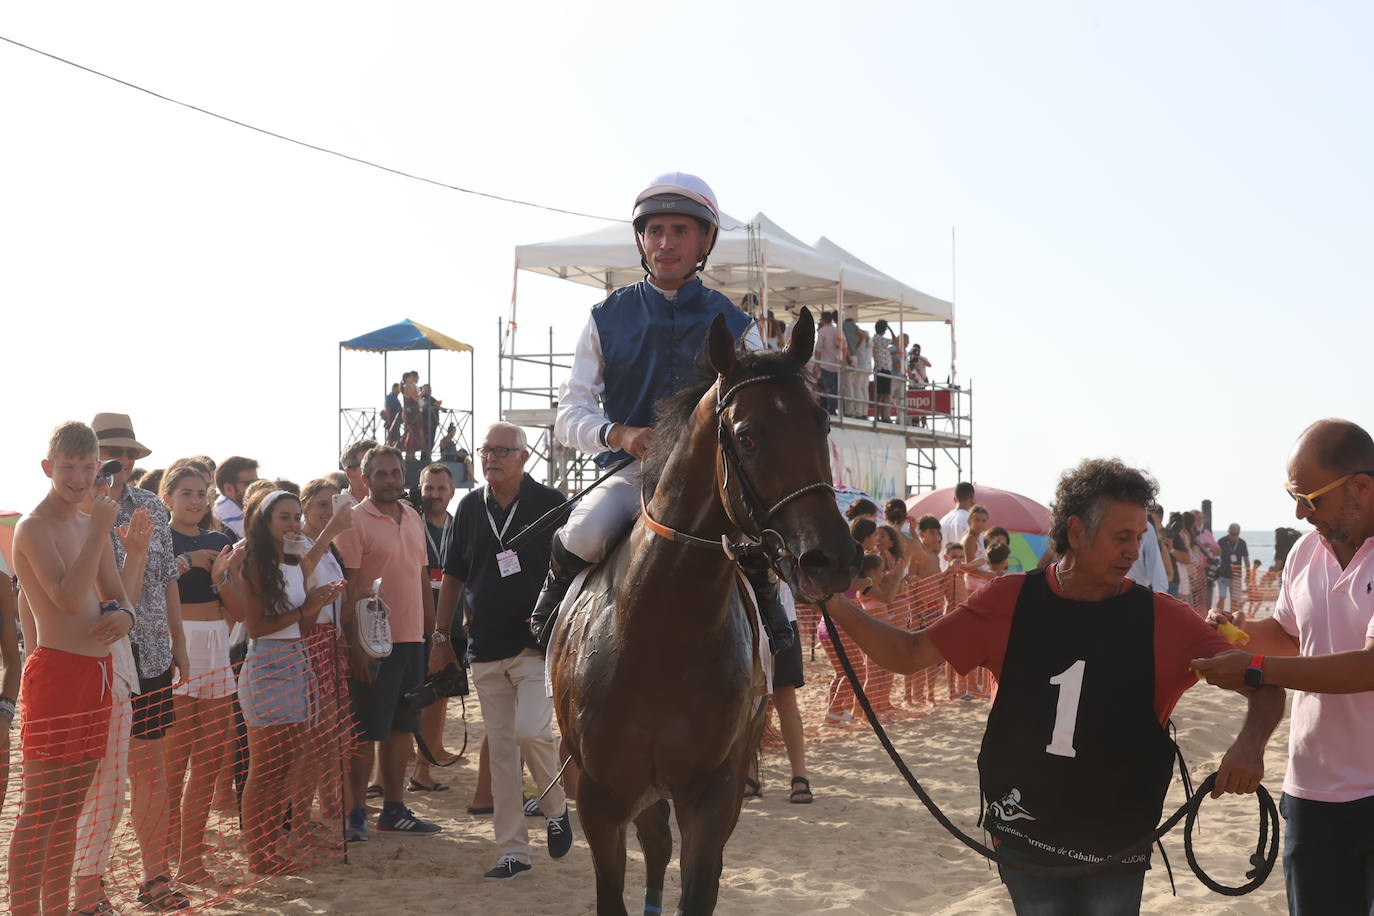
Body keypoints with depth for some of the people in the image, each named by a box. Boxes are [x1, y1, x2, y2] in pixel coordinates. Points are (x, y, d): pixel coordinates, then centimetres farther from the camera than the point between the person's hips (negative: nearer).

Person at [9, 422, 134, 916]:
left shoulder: (91, 524, 15)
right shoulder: (34, 527, -10)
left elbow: (115, 595, 18)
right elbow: (68, 598, -21)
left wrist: (124, 617, -5)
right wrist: (100, 532, -20)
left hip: (96, 670, 8)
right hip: (55, 671, -8)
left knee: (70, 804, 14)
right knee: (40, 804, -5)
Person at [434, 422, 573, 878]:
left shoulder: (551, 504, -3)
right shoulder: (470, 507, 9)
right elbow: (452, 576, 15)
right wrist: (441, 636, 13)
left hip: (539, 644, -4)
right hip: (485, 648, 4)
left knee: (531, 730, -20)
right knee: (500, 749, 5)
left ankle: (557, 808, 8)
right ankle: (512, 850, 12)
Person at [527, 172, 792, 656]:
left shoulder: (735, 326, 10)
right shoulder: (608, 318, 10)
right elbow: (570, 411, 6)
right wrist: (620, 435, -14)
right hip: (628, 471, 0)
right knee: (583, 536, -32)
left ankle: (766, 599, 3)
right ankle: (556, 597, 4)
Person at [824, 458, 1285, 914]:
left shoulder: (1161, 619, -8)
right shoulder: (1010, 602, -4)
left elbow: (1265, 684, -7)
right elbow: (909, 655, 0)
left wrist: (1250, 740, -27)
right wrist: (838, 606, -13)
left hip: (1116, 849, -1)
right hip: (1024, 840, 1)